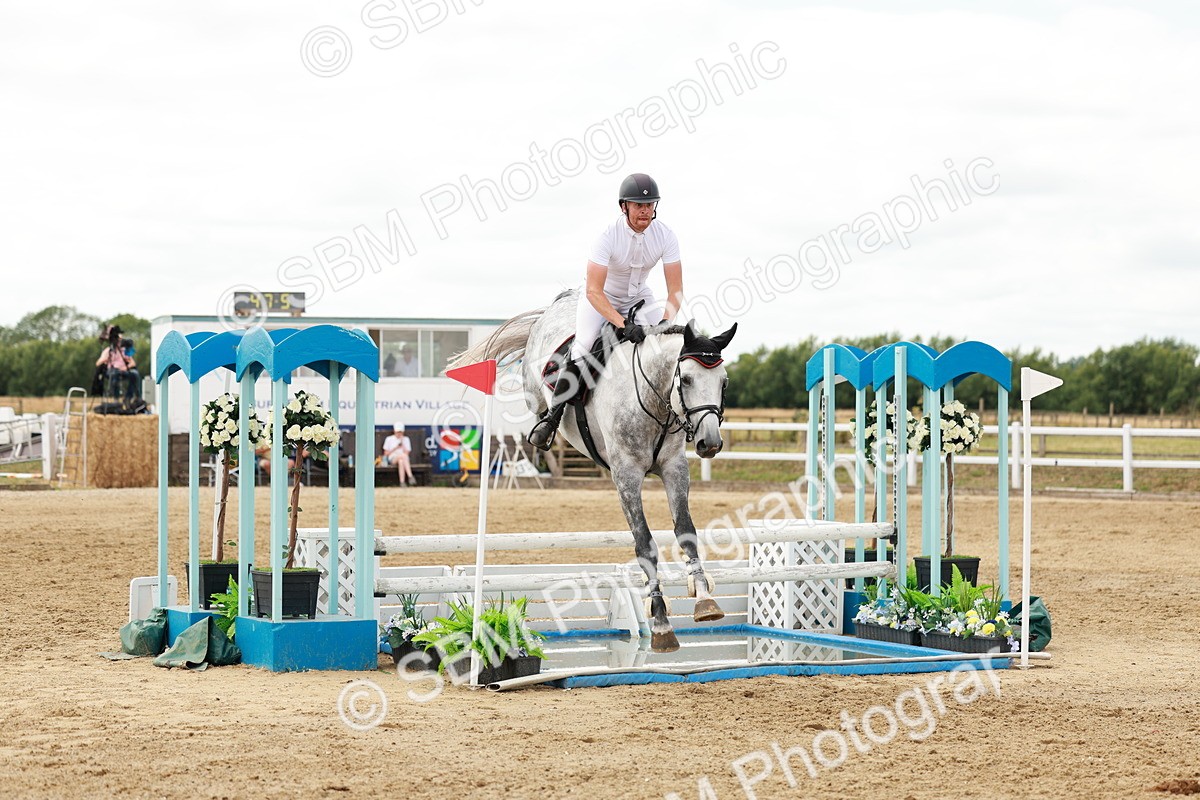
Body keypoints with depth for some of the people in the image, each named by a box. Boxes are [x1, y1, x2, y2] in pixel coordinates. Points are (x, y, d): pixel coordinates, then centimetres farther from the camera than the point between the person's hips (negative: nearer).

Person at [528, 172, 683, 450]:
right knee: (583, 348, -26)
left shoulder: (665, 235, -19)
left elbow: (675, 290, -18)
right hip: (600, 299, -4)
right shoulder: (608, 235, -30)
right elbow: (594, 291, -35)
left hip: (639, 298, 4)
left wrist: (666, 322, -37)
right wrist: (623, 325, -47)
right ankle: (551, 417, -18)